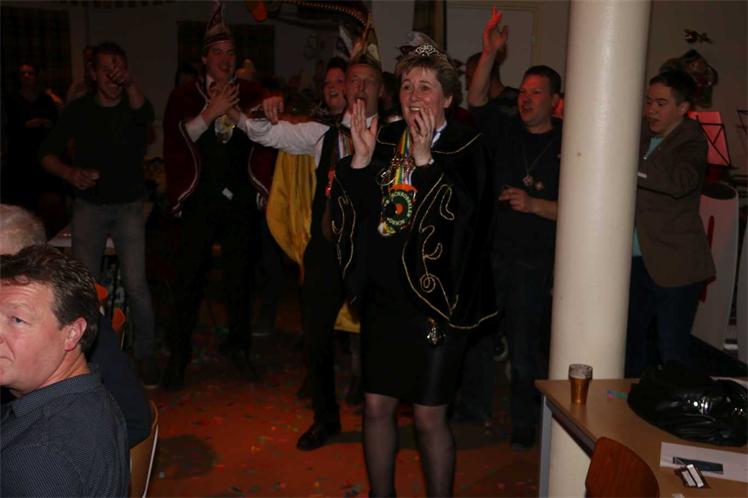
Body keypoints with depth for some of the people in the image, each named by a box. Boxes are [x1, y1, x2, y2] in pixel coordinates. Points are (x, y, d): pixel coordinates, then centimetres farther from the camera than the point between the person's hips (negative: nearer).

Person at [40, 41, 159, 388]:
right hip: (89, 206, 2)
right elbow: (48, 153, 4)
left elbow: (144, 115, -26)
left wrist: (130, 85, -47)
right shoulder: (79, 110, 4)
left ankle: (145, 354, 5)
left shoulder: (133, 107, 0)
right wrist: (71, 173, -17)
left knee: (136, 285, -10)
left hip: (128, 206, -1)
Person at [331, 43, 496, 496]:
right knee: (377, 407, 12)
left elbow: (461, 216, -20)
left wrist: (424, 159, -25)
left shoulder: (465, 147, -6)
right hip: (384, 296, 5)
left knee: (429, 417, 3)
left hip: (436, 300, -4)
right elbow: (350, 210, 2)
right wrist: (361, 159, -12)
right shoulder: (387, 140, 7)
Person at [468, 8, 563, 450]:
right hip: (493, 252, 4)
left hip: (534, 262, -4)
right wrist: (490, 53, -18)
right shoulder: (506, 134, 7)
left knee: (524, 346, 4)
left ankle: (524, 421, 24)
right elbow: (476, 100, -7)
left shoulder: (566, 146, -4)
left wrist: (533, 204, -20)